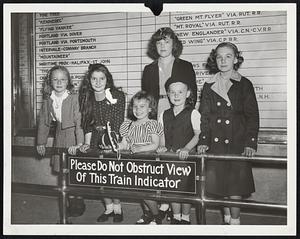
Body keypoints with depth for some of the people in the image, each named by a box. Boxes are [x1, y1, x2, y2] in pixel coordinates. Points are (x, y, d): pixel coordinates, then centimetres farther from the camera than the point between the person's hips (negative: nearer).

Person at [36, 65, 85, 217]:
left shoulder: (74, 98, -16)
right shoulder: (48, 100, 2)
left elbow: (79, 121, -18)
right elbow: (43, 121, 10)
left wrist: (79, 143, -23)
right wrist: (41, 142, 10)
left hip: (73, 135, -5)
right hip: (60, 136, 5)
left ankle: (79, 202, 17)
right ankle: (70, 201, 25)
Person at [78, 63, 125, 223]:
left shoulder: (117, 95, -10)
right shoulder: (86, 98, 4)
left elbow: (117, 123, -14)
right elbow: (87, 123, 6)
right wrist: (87, 143, -4)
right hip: (96, 140, 4)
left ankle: (117, 208, 13)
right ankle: (109, 207, 19)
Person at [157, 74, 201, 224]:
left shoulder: (192, 113, -6)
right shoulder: (164, 115, 9)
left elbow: (198, 135, -12)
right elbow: (162, 134, 13)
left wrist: (186, 148, -24)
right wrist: (162, 147, -5)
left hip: (187, 156, -4)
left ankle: (185, 218, 20)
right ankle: (176, 217, 24)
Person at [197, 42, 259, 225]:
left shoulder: (244, 85, 2)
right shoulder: (209, 86, 9)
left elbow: (252, 117, -2)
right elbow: (204, 116, 7)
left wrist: (250, 143, -12)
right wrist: (203, 141, -4)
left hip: (237, 143, -2)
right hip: (216, 143, 3)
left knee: (236, 184, -2)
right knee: (220, 183, 7)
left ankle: (235, 221, 13)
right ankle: (227, 217, 25)